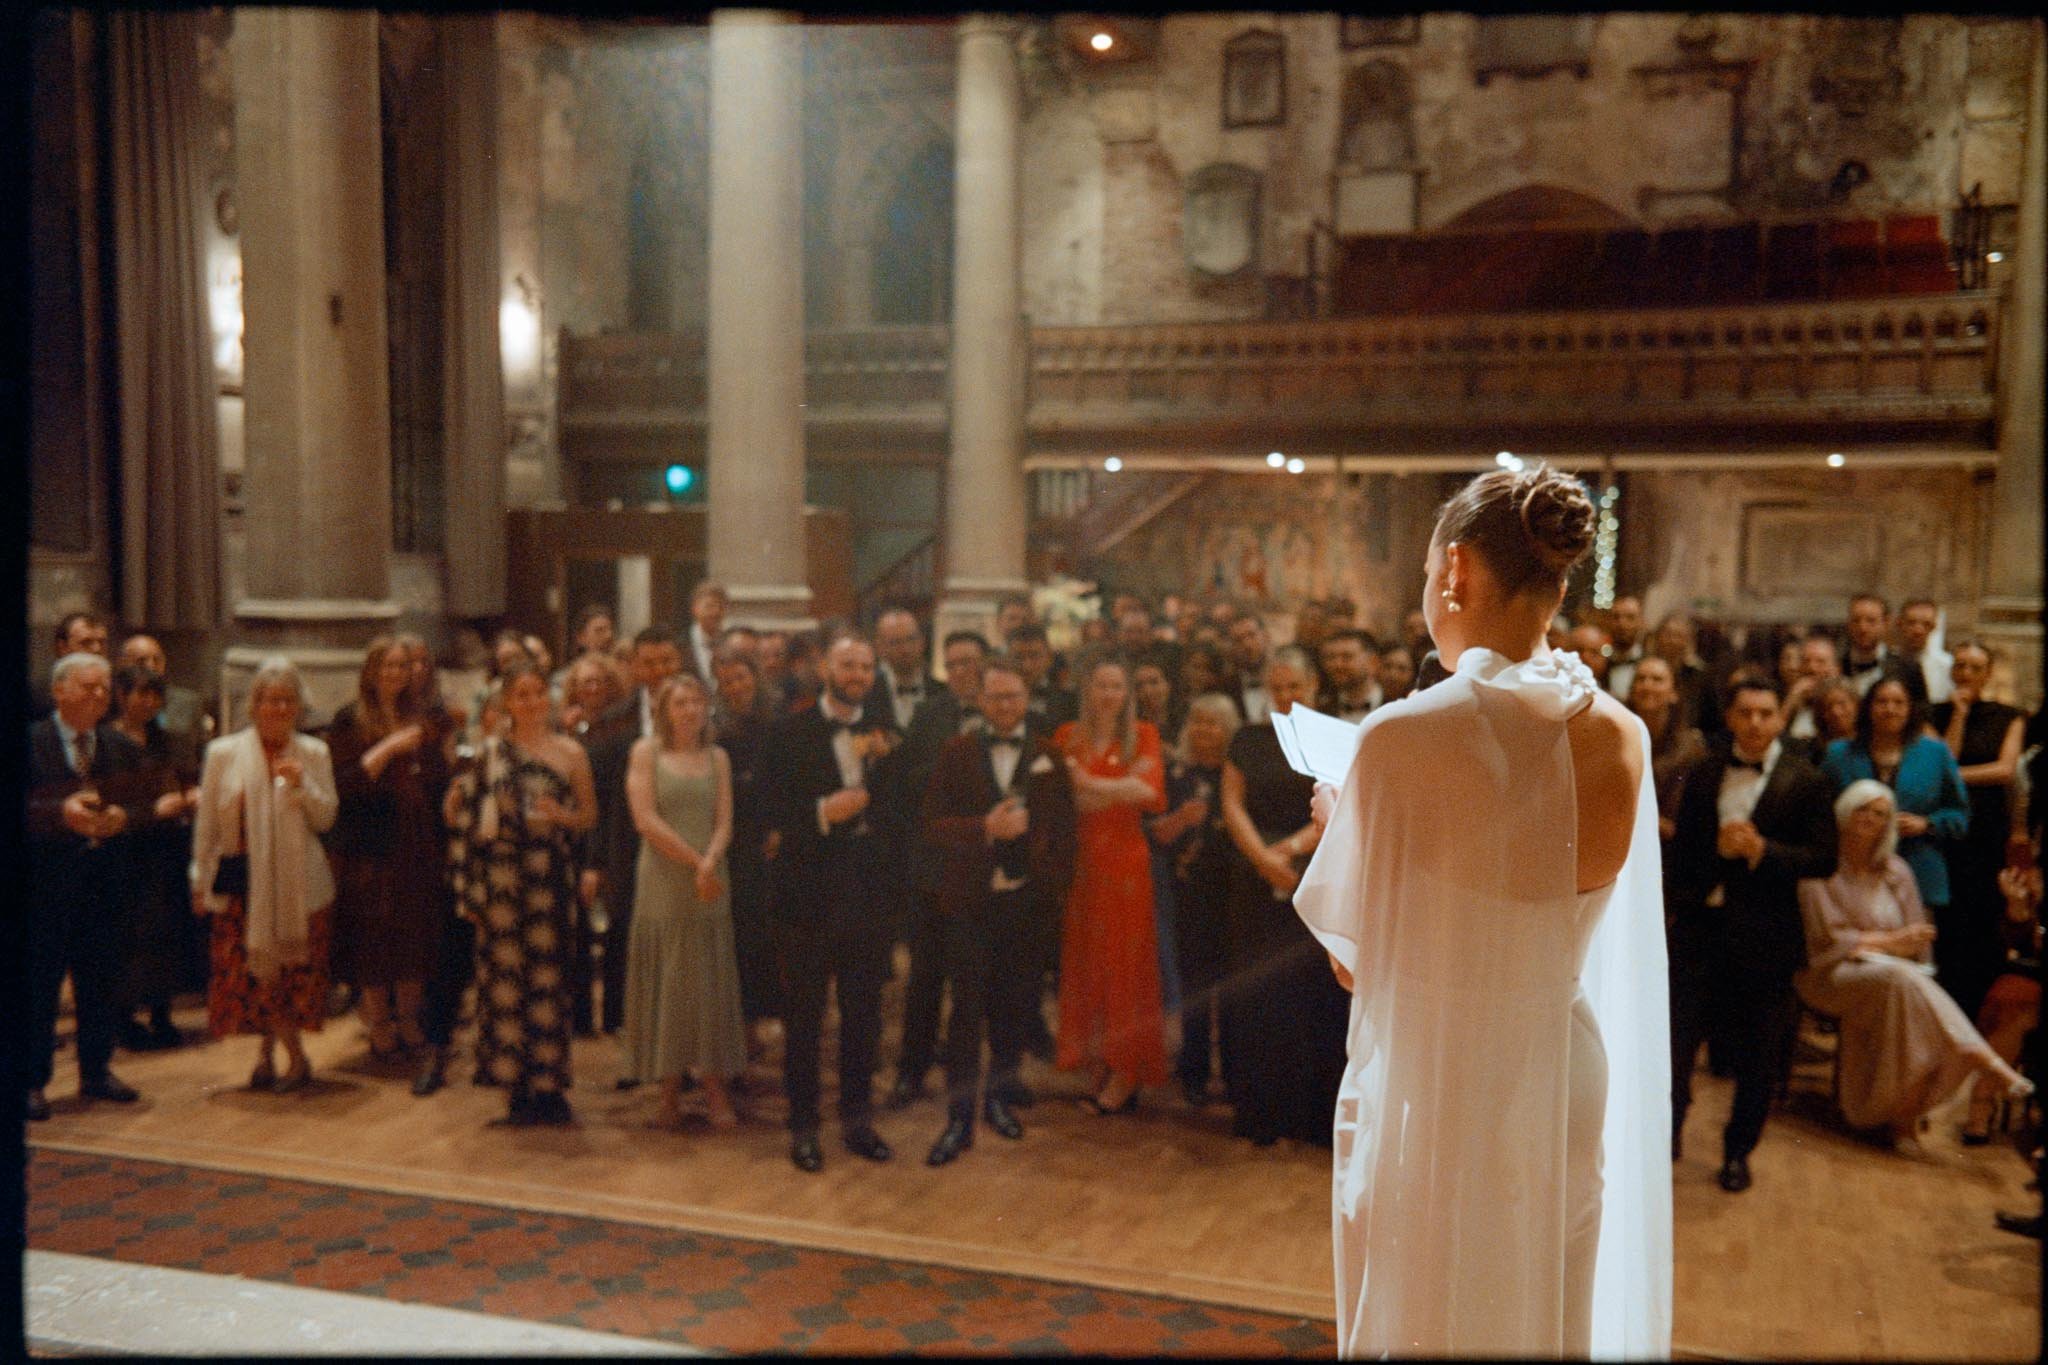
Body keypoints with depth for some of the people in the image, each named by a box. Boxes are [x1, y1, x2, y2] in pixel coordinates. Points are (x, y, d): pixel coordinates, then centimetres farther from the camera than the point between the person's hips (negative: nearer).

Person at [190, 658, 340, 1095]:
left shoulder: (314, 753, 5)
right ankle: (296, 1058, 12)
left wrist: (303, 785, -13)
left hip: (299, 880, 0)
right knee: (252, 972, -3)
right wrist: (200, 880, 5)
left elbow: (326, 819, 4)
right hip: (242, 877, 0)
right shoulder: (223, 753, 4)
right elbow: (206, 823, 7)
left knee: (292, 970, -1)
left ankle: (266, 1054, 17)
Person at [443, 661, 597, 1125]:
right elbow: (458, 814, 9)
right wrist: (457, 796, -11)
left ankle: (549, 1085, 12)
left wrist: (563, 815, -9)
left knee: (548, 973, 1)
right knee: (506, 971, 2)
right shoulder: (490, 752, 6)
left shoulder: (570, 752, 6)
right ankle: (517, 1085, 13)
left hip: (549, 873, 0)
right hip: (502, 872, 0)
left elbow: (590, 814, 9)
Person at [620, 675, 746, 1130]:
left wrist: (709, 865, -15)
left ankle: (713, 1084, 7)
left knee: (710, 981, 3)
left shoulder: (717, 758, 11)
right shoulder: (646, 751, 3)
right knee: (666, 981, 2)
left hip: (709, 883, 3)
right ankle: (670, 1087, 9)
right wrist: (694, 862, -10)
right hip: (663, 883, -2)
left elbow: (724, 822, 3)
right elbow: (645, 818, -7)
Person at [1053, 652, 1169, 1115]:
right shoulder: (1067, 737, 8)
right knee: (1085, 961, 5)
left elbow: (1150, 791, -13)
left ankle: (1126, 1072, 8)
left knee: (1126, 959, 0)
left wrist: (1093, 785, -12)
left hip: (1126, 862, -2)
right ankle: (1099, 1066, 14)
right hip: (1081, 861, 2)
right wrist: (1123, 788, -11)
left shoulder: (1143, 736, 3)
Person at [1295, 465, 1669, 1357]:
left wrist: (1339, 822, 5)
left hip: (1431, 1089, -4)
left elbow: (1354, 955, -13)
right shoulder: (1621, 737, -5)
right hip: (1569, 1080, 5)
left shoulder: (1403, 737, -21)